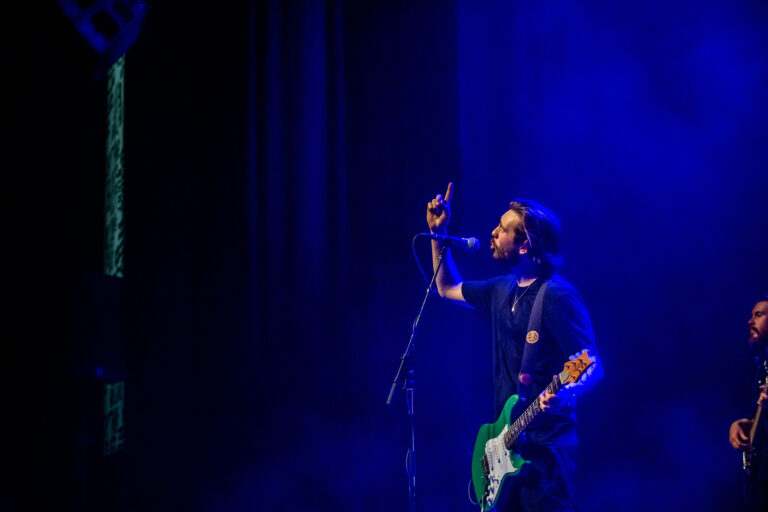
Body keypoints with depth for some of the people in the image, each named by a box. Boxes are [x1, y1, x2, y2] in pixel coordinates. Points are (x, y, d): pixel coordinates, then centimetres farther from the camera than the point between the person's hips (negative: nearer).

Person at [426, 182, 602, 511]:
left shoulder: (557, 296, -13)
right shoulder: (502, 290, 13)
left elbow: (593, 367, -14)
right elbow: (448, 288, 31)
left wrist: (567, 392, -36)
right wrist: (438, 232, 22)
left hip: (544, 443, -8)